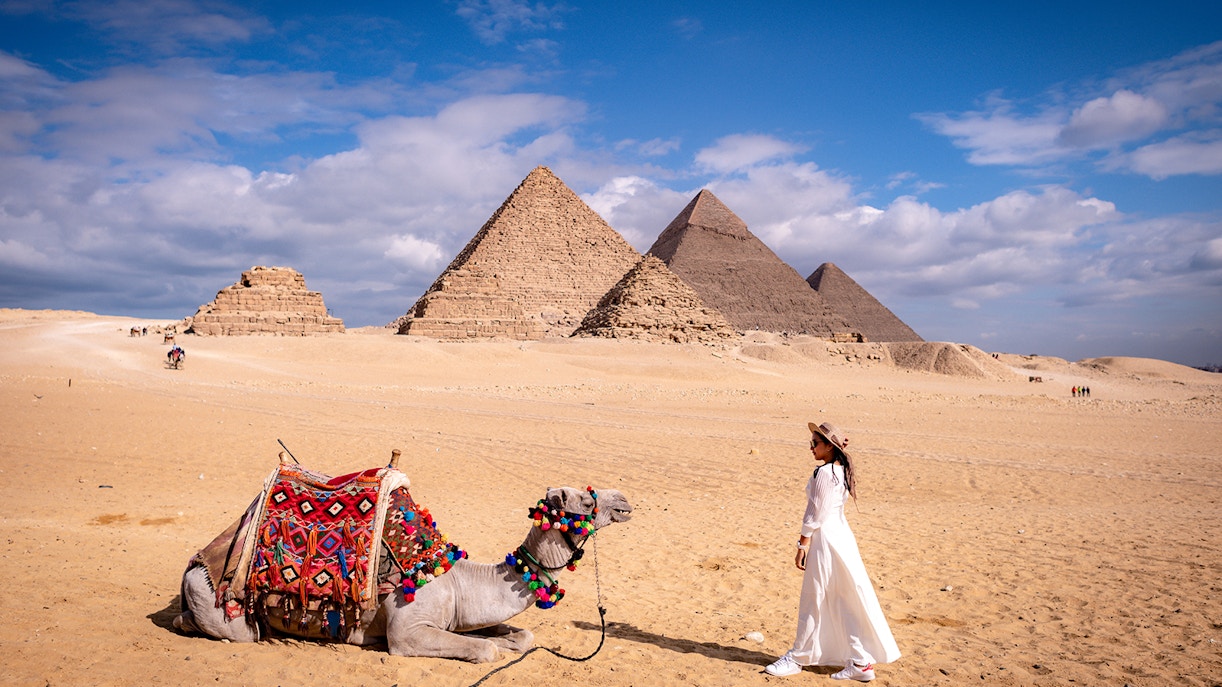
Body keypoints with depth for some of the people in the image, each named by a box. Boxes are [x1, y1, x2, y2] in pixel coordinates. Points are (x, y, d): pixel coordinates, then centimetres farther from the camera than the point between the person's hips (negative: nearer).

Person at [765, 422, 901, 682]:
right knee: (843, 604, 13)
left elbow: (815, 514, -18)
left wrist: (803, 545, -13)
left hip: (825, 541, -10)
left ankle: (797, 658, 15)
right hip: (841, 535, 10)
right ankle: (859, 662, 17)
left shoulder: (823, 473, -18)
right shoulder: (841, 471, 10)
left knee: (812, 602, 3)